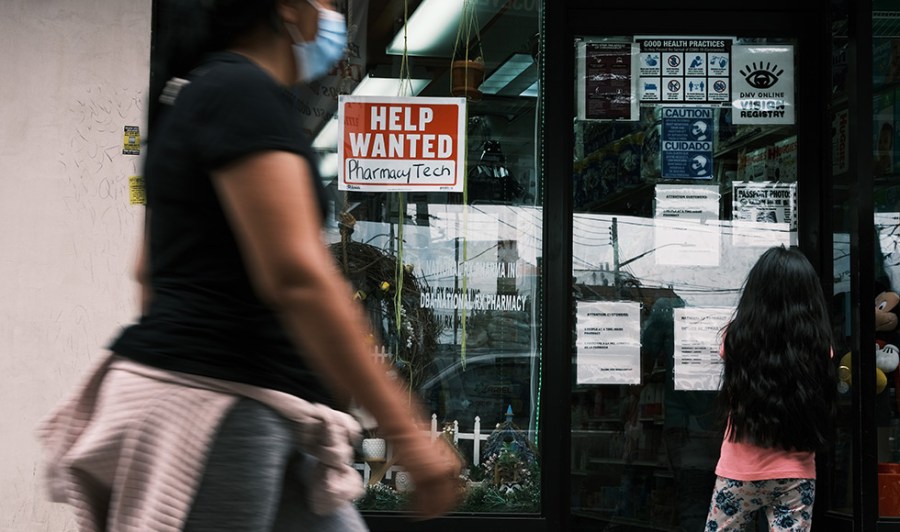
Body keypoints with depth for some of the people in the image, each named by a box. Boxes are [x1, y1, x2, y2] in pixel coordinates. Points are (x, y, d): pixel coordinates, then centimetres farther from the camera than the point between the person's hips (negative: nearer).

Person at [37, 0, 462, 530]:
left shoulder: (197, 95, 19)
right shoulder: (245, 92, -12)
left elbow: (151, 268, 25)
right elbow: (296, 276, -22)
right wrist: (405, 430, -22)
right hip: (211, 406, -10)